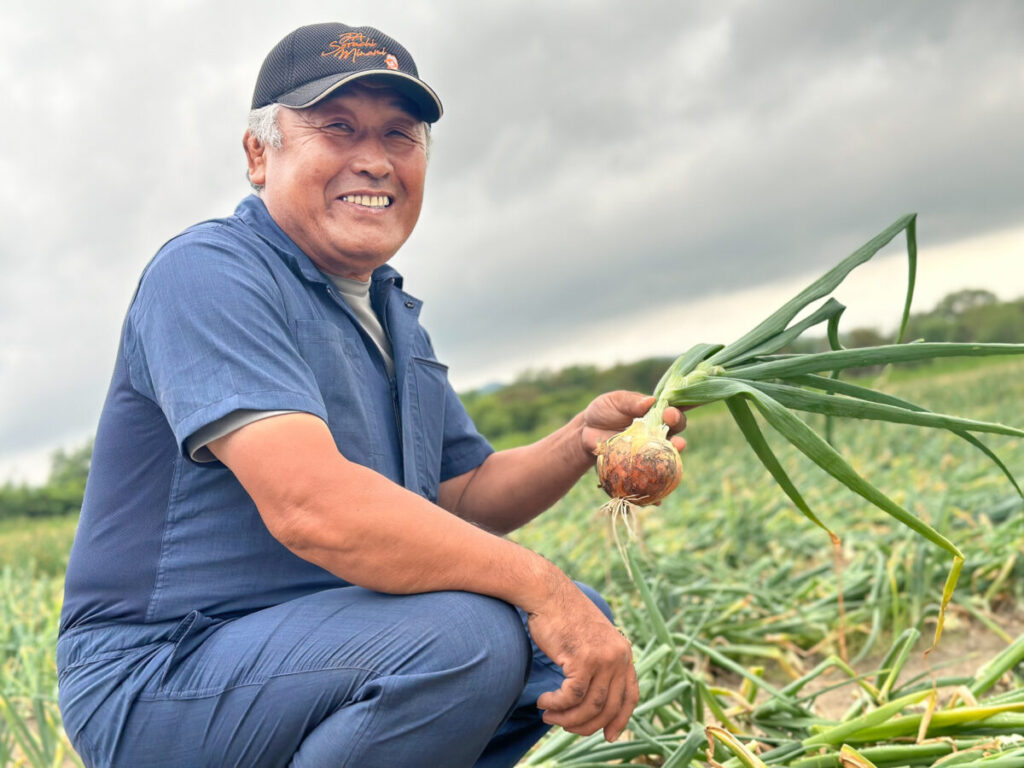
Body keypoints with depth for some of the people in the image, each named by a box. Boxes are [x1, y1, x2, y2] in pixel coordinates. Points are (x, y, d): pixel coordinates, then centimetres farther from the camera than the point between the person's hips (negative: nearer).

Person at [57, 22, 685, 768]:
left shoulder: (395, 315, 13)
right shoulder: (211, 274, -17)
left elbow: (467, 499, 13)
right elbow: (308, 504, -30)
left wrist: (581, 442, -5)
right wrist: (537, 584, -28)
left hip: (333, 636, 9)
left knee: (583, 618, 2)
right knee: (463, 636, -31)